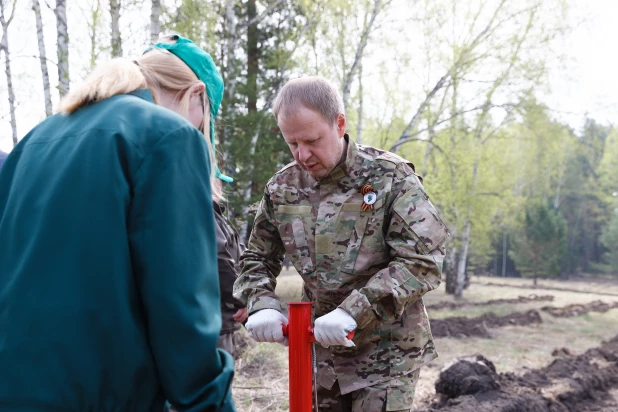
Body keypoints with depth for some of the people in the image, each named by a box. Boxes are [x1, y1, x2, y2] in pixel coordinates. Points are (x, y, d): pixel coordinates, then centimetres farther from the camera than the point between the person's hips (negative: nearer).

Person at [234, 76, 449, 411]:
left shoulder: (390, 178, -12)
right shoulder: (283, 188, 1)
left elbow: (422, 262, -18)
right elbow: (256, 260, 10)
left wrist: (353, 312, -26)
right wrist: (262, 305, -11)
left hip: (386, 353, -4)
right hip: (320, 349, 4)